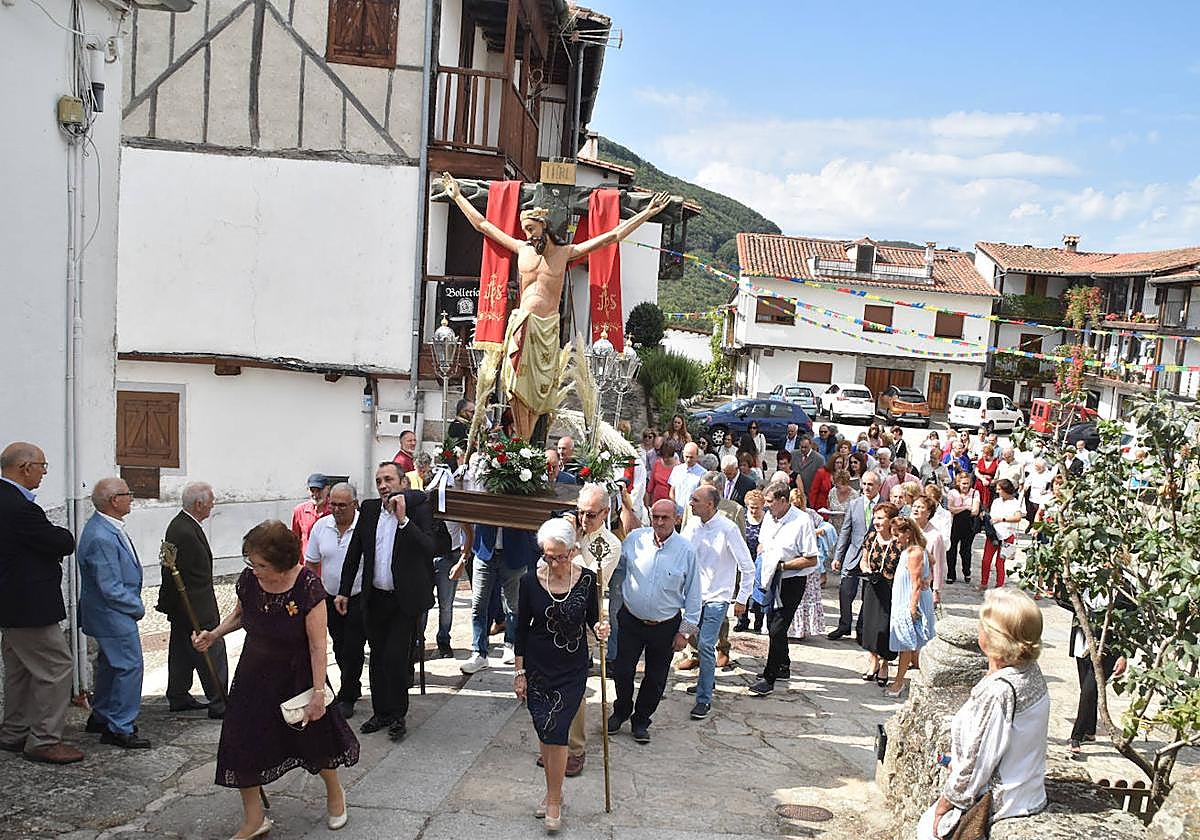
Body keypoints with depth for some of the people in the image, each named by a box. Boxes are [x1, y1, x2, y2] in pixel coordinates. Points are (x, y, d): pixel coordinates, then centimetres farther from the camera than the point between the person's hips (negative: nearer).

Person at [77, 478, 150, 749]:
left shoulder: (107, 527, 6)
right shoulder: (102, 538, -27)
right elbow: (111, 589, -25)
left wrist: (134, 604, 14)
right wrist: (137, 607, -12)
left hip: (110, 613, 11)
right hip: (114, 614, -11)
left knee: (110, 664, 21)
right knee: (130, 666, -5)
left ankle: (101, 717, 34)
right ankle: (120, 729, 2)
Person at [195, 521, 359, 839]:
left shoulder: (307, 587, -26)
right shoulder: (249, 580, -12)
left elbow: (317, 645, -21)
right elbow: (239, 615, 11)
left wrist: (318, 692, -19)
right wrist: (214, 635, -7)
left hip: (296, 675, -4)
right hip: (254, 673, 4)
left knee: (314, 735, 12)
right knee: (243, 744, 2)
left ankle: (334, 793, 42)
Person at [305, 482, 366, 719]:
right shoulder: (320, 526, -2)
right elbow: (312, 564, 9)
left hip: (359, 598, -5)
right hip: (330, 598, 5)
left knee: (353, 649, -1)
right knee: (339, 648, 16)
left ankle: (347, 698, 14)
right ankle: (353, 688, 35)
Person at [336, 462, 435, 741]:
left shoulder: (417, 509, -9)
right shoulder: (369, 509, 4)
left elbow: (429, 549, -22)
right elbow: (354, 551, 10)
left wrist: (403, 519, -27)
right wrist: (344, 591, 9)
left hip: (405, 600, -5)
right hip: (375, 598, 5)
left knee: (396, 657, -6)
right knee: (377, 658, 13)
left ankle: (397, 715, 12)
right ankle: (381, 712, 28)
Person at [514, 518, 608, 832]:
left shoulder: (587, 579, -9)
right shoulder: (530, 581, -9)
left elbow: (592, 618, 6)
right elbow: (521, 629, 0)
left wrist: (599, 628, -17)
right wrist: (519, 671, 1)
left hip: (573, 668, -1)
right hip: (538, 667, 1)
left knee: (556, 732, -7)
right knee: (545, 732, 9)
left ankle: (554, 800, 9)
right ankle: (553, 792, 28)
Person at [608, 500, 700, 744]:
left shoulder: (686, 550, -10)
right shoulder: (634, 539, -7)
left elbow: (693, 594, -3)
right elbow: (617, 568, 11)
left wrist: (685, 631, -3)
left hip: (666, 627, -1)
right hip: (630, 621, 1)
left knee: (655, 679, 11)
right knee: (622, 671, 6)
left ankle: (641, 720, 32)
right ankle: (621, 712, 33)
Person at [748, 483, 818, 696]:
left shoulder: (802, 522, -18)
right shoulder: (769, 517, 3)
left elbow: (811, 560, -18)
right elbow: (762, 543, 22)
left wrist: (782, 565, -19)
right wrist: (760, 557, 3)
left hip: (792, 582, -8)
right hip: (772, 579, 8)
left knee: (777, 629, -7)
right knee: (772, 625, 18)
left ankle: (769, 679, 1)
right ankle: (782, 666, 38)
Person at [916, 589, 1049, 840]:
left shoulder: (998, 690, -29)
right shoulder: (1031, 671, -2)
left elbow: (977, 760, -22)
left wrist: (945, 801, -9)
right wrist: (957, 761, 10)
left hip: (1001, 801, -8)